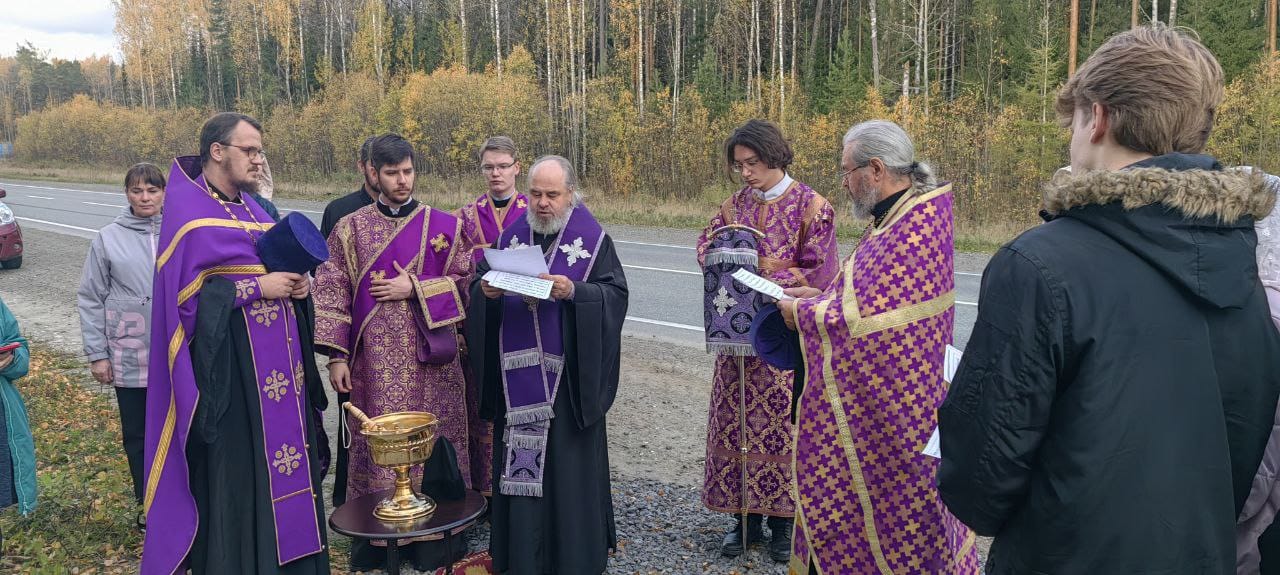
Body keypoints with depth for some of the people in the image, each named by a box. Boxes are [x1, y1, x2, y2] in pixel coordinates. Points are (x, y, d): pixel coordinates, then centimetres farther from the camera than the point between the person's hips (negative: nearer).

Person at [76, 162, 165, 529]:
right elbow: (90, 299, 3)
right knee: (136, 433, 11)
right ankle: (147, 502, 27)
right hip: (129, 358, 1)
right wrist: (97, 354, 0)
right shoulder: (108, 238, -1)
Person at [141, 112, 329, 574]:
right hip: (228, 368, -7)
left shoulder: (251, 209, 15)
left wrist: (296, 285, -1)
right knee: (236, 473, -2)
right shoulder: (187, 211, -8)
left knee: (285, 457, 11)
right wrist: (258, 287, -18)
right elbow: (186, 294, -16)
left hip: (277, 365, 8)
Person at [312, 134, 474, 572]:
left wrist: (415, 288, -10)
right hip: (374, 360, 0)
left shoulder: (443, 226, 4)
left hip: (428, 359, 0)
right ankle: (371, 536, 19)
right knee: (375, 442, 4)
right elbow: (332, 293, 1)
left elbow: (464, 282, 4)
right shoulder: (350, 228, 4)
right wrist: (336, 355, -5)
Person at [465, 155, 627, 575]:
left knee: (568, 463, 3)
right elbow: (479, 285, 11)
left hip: (568, 372, -3)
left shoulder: (592, 238, -2)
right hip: (517, 371, 4)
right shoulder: (512, 235, 9)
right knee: (517, 461, 9)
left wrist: (574, 292, -24)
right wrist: (487, 291, -11)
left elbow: (615, 294, -8)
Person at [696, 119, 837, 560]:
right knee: (738, 420, 6)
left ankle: (783, 520, 17)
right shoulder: (735, 204, 7)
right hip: (739, 332, 4)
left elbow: (819, 274, -11)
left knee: (783, 423, 2)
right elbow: (707, 247, 7)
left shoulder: (811, 206, -7)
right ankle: (745, 515, 20)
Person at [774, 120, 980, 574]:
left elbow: (860, 319, -25)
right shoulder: (905, 218, 8)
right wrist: (819, 297, 8)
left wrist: (802, 311, -9)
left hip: (883, 405, -9)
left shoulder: (912, 231, -24)